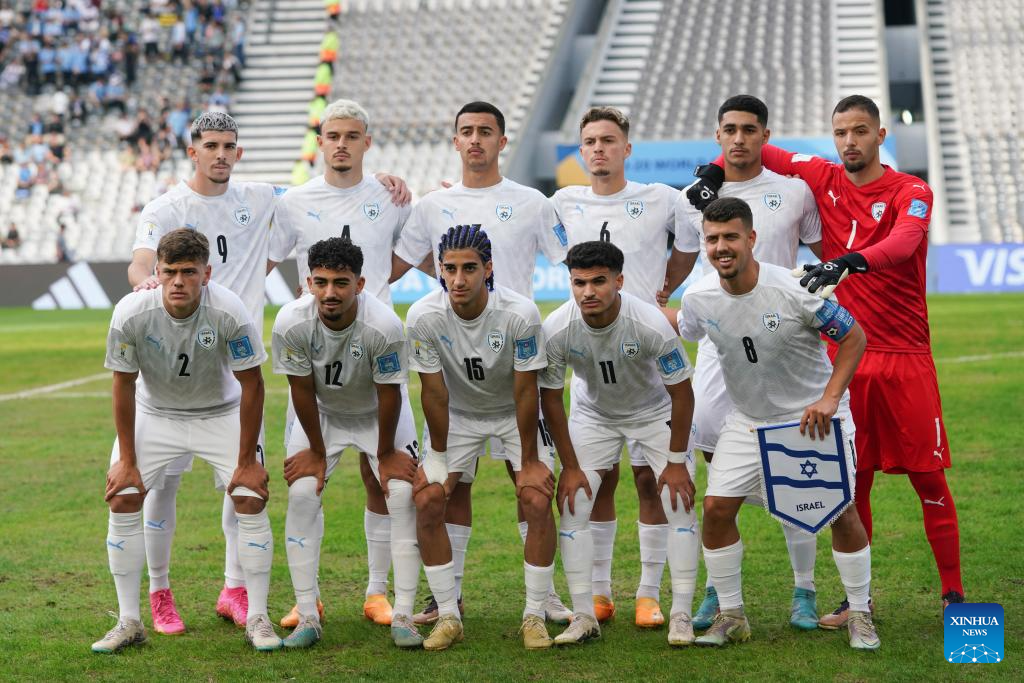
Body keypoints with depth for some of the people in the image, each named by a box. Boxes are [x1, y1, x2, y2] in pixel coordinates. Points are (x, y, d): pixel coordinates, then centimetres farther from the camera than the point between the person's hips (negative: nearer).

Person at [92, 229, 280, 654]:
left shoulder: (229, 312, -29)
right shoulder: (130, 313, -25)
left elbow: (252, 384, -17)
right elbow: (123, 385, -11)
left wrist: (247, 459, -15)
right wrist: (126, 460, -9)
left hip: (221, 413, -1)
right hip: (154, 414, 1)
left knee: (251, 500, -14)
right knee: (121, 501, -11)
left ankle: (257, 619, 0)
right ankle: (129, 622, 2)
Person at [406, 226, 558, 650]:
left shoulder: (520, 314, -30)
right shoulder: (423, 318, -26)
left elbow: (525, 392, -21)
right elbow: (434, 392, -15)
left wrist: (529, 461, -15)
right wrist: (438, 457, -8)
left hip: (514, 412, -2)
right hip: (458, 413, 2)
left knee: (537, 501, -15)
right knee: (426, 503, -10)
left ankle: (534, 616, -1)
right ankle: (448, 616, 2)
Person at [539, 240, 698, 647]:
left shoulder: (651, 325, -32)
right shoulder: (557, 330, -27)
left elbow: (681, 392, -19)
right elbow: (551, 399, -11)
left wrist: (676, 462, -14)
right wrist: (570, 466, -9)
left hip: (655, 411, -2)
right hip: (593, 413, 2)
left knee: (679, 503, -11)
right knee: (571, 504, -8)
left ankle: (681, 617, -2)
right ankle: (584, 617, 1)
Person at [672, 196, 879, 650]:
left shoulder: (794, 291, -24)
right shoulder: (698, 298, -12)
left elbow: (853, 337, -13)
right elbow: (682, 330, 14)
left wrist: (829, 398, -19)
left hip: (813, 413, -3)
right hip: (748, 419, 4)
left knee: (841, 511, -7)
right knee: (716, 507, -6)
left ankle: (860, 614, 13)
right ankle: (731, 616, 10)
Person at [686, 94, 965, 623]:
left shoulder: (911, 192, -5)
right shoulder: (824, 179, 6)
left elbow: (901, 244, -26)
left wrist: (848, 262, -43)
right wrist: (710, 175, 1)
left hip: (905, 357, -3)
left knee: (927, 477, -1)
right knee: (851, 480, 5)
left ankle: (953, 593, 9)